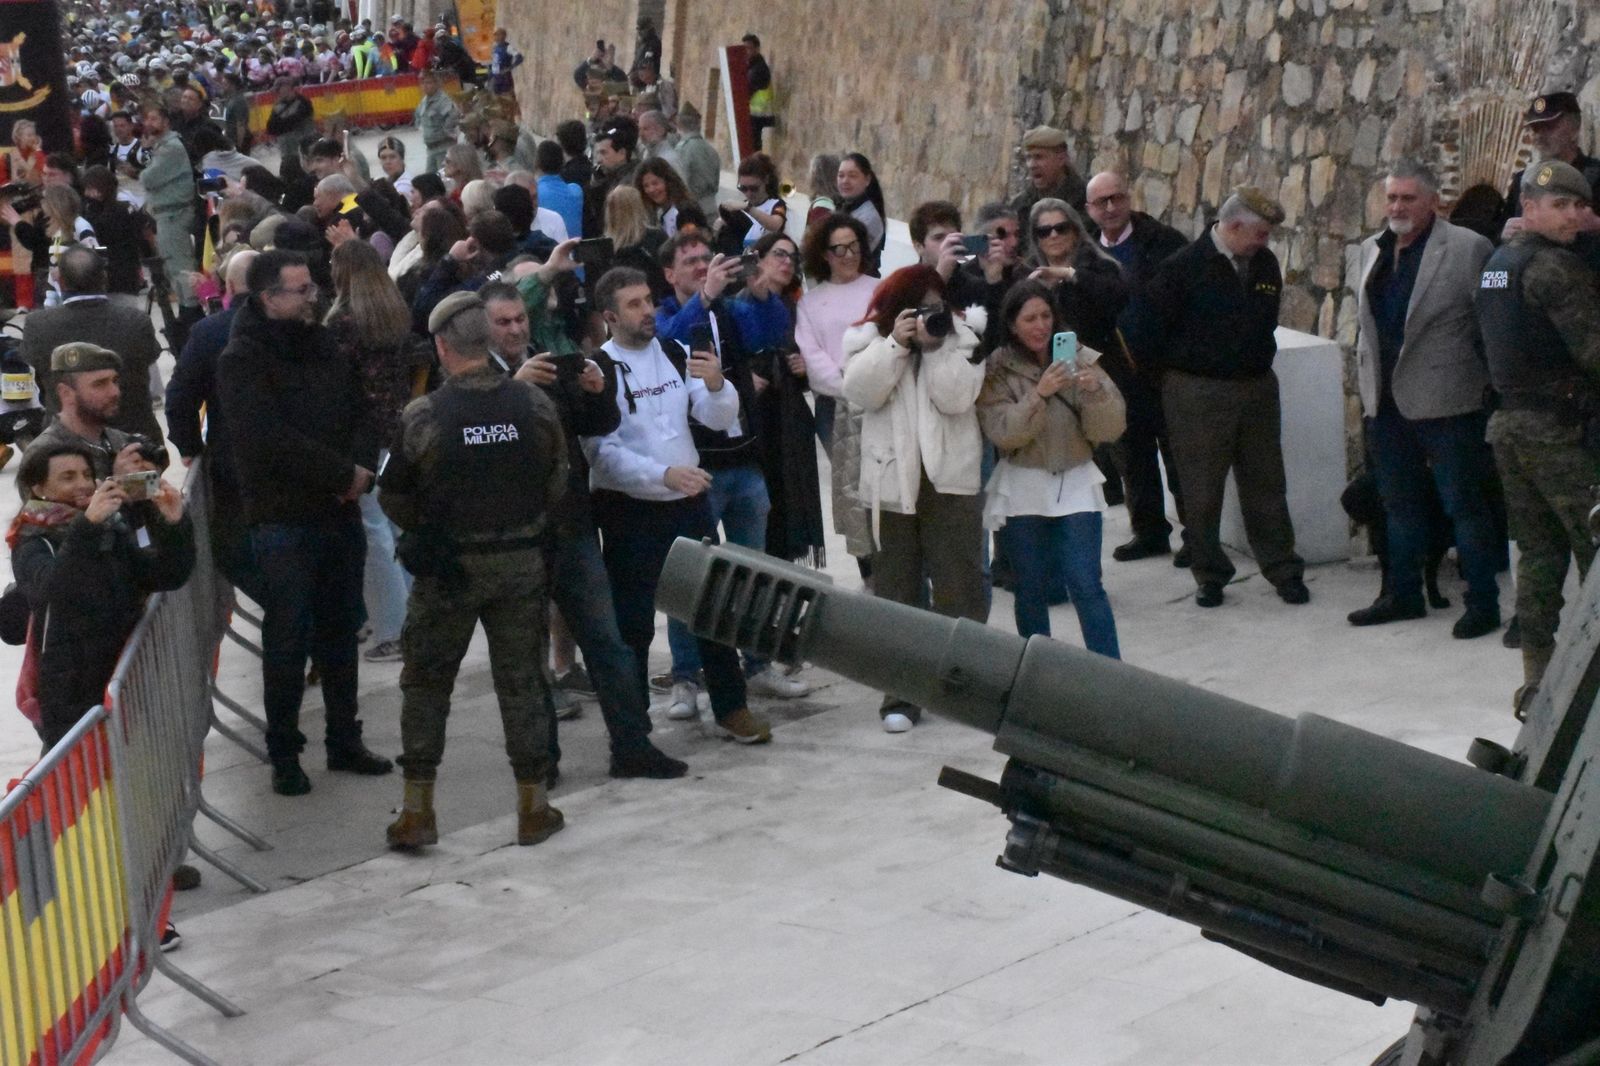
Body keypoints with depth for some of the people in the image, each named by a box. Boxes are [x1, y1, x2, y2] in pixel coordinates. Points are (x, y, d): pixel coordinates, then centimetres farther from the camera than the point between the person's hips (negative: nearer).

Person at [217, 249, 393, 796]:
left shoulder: (324, 345, 11)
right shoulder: (242, 361, -10)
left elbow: (360, 412, 11)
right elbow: (270, 440, -21)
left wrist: (361, 467, -8)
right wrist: (344, 473, -17)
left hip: (339, 512, 6)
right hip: (283, 520, -6)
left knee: (340, 631, 14)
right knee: (287, 641, -1)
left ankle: (345, 740, 25)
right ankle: (284, 754, 10)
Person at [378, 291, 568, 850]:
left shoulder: (422, 416, -15)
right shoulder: (534, 404, -7)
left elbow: (395, 499, -5)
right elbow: (558, 483, 2)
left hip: (446, 567, -2)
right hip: (522, 562, 2)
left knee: (426, 682, 11)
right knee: (521, 679, 12)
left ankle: (417, 809, 13)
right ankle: (533, 807, 17)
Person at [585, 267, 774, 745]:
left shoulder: (676, 353, 4)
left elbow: (720, 418, 1)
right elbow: (603, 451, -18)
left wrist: (715, 384, -20)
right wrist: (664, 474, -29)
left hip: (689, 503, 5)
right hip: (629, 512, -5)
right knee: (633, 623, 1)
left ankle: (730, 709, 23)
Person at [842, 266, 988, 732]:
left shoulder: (962, 339, 2)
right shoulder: (870, 339, 4)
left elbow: (955, 398, -11)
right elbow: (861, 392, -11)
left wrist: (936, 344, -16)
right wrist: (897, 343, -16)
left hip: (951, 479, -1)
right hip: (891, 480, 1)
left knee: (960, 587, 1)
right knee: (895, 591, 5)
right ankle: (900, 695, 10)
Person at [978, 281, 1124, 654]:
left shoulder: (1081, 358, 1)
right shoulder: (998, 368, -2)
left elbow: (1110, 429, -3)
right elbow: (1002, 432, -13)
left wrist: (1095, 391, -22)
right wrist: (1039, 394, -25)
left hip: (1076, 484, 0)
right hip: (1022, 488, 0)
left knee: (1086, 584, -7)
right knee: (1030, 588, 8)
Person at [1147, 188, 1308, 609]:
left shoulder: (1264, 264, 5)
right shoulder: (1183, 267, -12)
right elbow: (1152, 326, -8)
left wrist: (1256, 364, 12)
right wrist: (1178, 366, 0)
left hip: (1257, 388, 5)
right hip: (1197, 395, -5)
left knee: (1266, 484, 10)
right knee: (1201, 491, 3)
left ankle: (1283, 570, 18)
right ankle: (1210, 574, 16)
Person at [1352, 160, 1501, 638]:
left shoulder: (1468, 248, -8)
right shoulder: (1372, 250, 12)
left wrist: (1490, 387, -8)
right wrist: (1365, 382, 16)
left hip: (1445, 400, -6)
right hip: (1387, 400, 6)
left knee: (1465, 504, 0)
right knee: (1400, 504, 16)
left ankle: (1483, 603, 8)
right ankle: (1404, 594, 27)